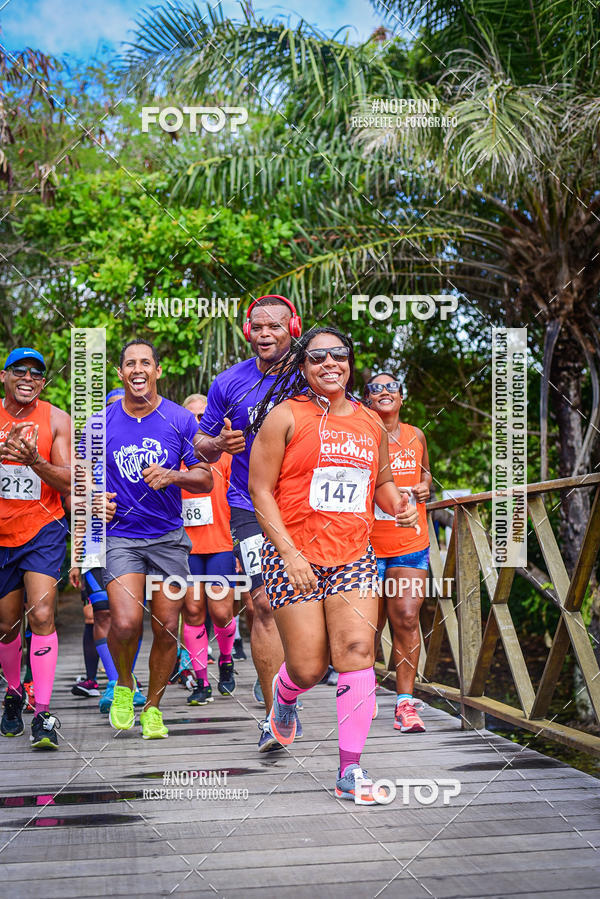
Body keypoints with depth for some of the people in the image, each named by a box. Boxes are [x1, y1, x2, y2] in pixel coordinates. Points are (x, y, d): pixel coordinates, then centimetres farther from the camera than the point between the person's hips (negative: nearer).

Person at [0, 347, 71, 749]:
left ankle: (43, 714, -13)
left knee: (41, 615, -17)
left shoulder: (56, 420, -4)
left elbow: (70, 483, -8)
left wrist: (35, 461, -26)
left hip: (43, 530, -2)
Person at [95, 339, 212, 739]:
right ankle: (124, 684, 12)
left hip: (169, 537, 1)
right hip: (119, 534, -1)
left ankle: (153, 705, 25)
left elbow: (206, 479, 2)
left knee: (167, 630, 2)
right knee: (126, 622, -19)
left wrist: (173, 476, -17)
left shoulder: (181, 420, 0)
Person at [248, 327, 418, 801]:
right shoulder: (286, 415, -4)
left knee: (357, 652, -10)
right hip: (294, 557, -3)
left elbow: (382, 481, 25)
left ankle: (351, 769, 0)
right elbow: (260, 489, -6)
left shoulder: (371, 423, 11)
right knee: (309, 669, -1)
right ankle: (284, 694, 38)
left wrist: (398, 504, 1)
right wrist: (289, 552, -14)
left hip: (354, 557, 4)